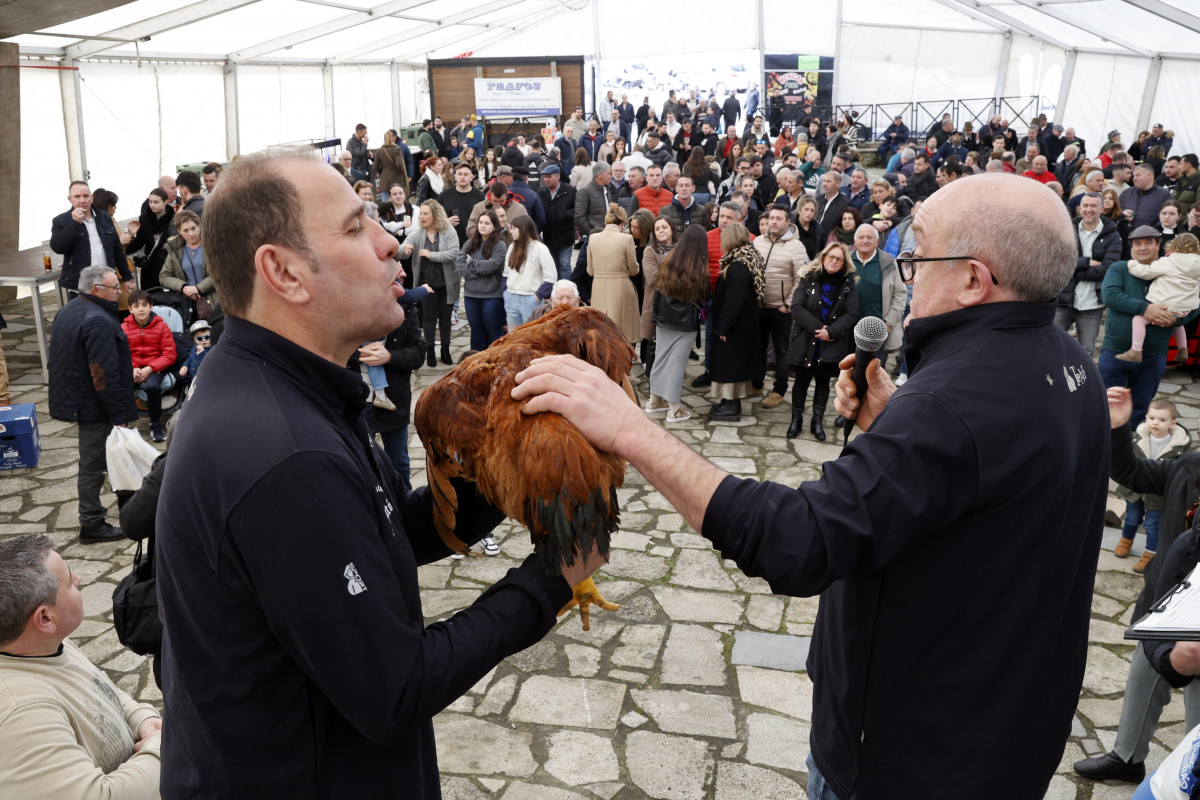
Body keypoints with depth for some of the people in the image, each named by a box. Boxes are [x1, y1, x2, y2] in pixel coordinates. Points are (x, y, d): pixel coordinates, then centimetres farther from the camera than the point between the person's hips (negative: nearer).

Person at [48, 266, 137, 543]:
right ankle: (91, 524, 11)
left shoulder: (68, 311, 11)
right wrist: (118, 414, -20)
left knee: (91, 460, 20)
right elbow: (103, 374, -26)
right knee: (93, 463, 0)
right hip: (95, 407, -10)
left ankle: (91, 514, 32)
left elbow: (62, 359, 19)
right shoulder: (98, 321, -23)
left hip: (76, 401, 10)